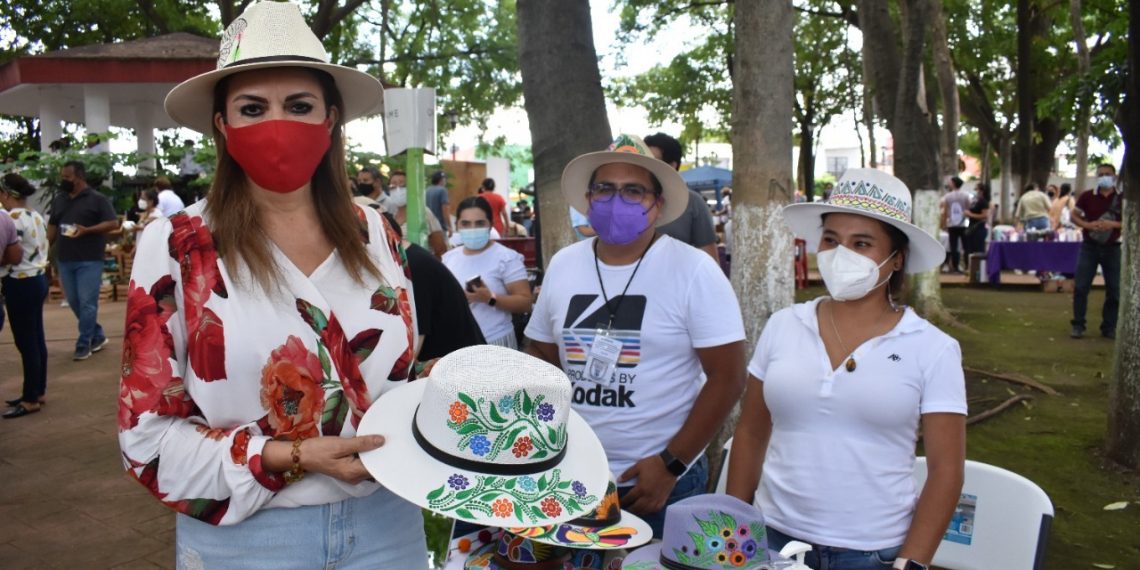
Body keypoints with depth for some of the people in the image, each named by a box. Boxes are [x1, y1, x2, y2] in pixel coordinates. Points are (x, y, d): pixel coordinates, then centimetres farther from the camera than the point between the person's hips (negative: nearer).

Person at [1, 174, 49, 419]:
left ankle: (31, 400, 4)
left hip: (21, 284, -9)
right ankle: (38, 392, 23)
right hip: (38, 279, 9)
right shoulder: (37, 216, 11)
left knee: (25, 342, -3)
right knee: (36, 339, 14)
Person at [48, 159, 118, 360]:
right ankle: (97, 336, 25)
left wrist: (87, 230, -20)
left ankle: (83, 345, 4)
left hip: (89, 260, -6)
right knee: (74, 302, 10)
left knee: (87, 303, -4)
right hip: (64, 260, 6)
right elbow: (52, 226, 19)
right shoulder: (59, 200, 13)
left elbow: (113, 223, -9)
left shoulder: (97, 199, -4)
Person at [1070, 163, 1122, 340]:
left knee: (1114, 290, 3)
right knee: (1080, 287, -3)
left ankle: (1109, 328, 15)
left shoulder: (1122, 198, -2)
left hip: (1112, 248, 0)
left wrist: (1114, 224, -18)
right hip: (1089, 246, 0)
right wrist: (1087, 225, -14)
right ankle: (1078, 325, 7)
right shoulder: (1087, 196, -1)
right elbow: (1074, 216, 5)